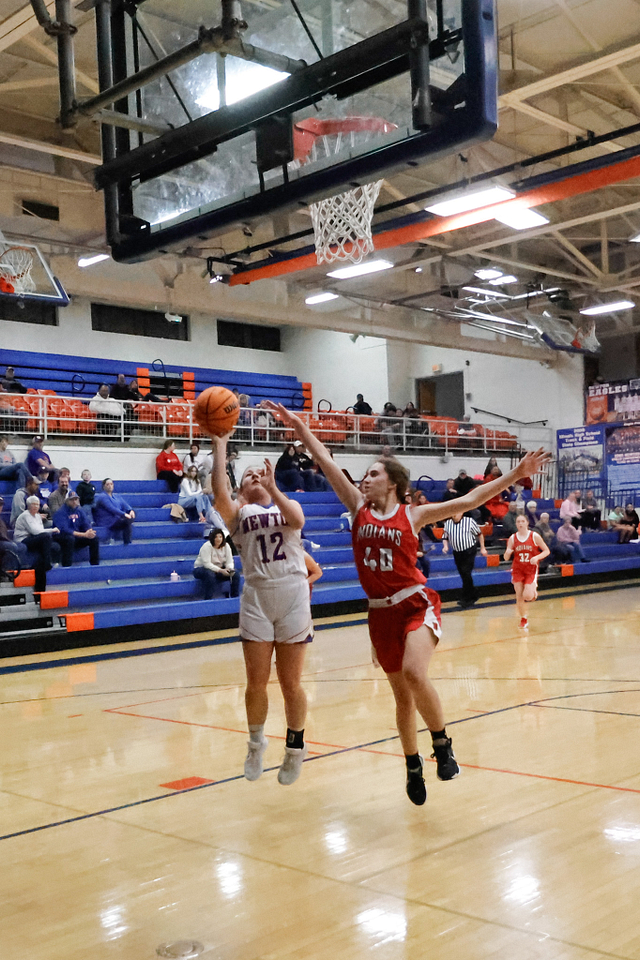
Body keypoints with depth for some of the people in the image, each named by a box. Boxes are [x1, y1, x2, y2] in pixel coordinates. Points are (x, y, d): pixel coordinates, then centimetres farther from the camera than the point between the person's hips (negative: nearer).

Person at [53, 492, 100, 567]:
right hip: (62, 539, -6)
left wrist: (90, 532, -25)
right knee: (70, 538, -38)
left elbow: (86, 525, 3)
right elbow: (64, 530, -26)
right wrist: (84, 535, -32)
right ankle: (66, 566, -35)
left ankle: (95, 565, -3)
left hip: (77, 539, 6)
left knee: (94, 538, -11)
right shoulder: (60, 512, -14)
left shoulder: (79, 512, 8)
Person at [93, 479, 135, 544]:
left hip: (118, 520, 8)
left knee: (131, 517, -15)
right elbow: (112, 509, -19)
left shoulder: (116, 496, 19)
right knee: (127, 520, -27)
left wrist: (131, 510, -15)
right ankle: (127, 542, -20)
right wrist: (124, 514, -28)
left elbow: (125, 505, 8)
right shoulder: (103, 497, -7)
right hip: (108, 523, -8)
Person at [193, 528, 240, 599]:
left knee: (235, 573, -15)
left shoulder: (226, 546, -4)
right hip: (201, 569, -6)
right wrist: (220, 570, -38)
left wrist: (229, 569, -27)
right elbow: (206, 564, -29)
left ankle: (235, 598, -5)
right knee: (210, 574, -40)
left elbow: (229, 562, -3)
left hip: (220, 569, 6)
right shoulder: (207, 546, -22)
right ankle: (208, 600, -32)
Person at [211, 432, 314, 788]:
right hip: (257, 598, 0)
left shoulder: (287, 505, 15)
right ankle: (256, 742, 25)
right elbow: (220, 495, -13)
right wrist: (220, 446, -11)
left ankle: (296, 746, 25)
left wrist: (272, 488, -15)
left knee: (291, 683, 4)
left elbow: (297, 521, -11)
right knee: (257, 681, -1)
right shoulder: (239, 512, 10)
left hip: (293, 595, 0)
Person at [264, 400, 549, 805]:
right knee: (402, 694, 12)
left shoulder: (413, 515, -4)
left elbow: (469, 501, -8)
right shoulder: (360, 509, 4)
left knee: (414, 674, -27)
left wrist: (514, 475, -14)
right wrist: (301, 428, -1)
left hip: (417, 604, -4)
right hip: (381, 612, 4)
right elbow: (328, 464, 1)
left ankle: (443, 745, -5)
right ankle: (413, 767, 30)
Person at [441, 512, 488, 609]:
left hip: (469, 551, -5)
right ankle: (474, 595, 25)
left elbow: (479, 534, 3)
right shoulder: (447, 523, 2)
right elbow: (445, 537, 13)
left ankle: (465, 599, -8)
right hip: (457, 553, 5)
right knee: (463, 576, 9)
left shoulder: (469, 521, -8)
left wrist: (482, 548, 5)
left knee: (466, 574, -13)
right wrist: (445, 546, -7)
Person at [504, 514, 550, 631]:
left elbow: (546, 551, -1)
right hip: (517, 570, 2)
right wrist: (507, 553, -22)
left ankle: (534, 591, 21)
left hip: (531, 570, -2)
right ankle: (523, 619, 20)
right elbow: (506, 558, 2)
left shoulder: (535, 536, -7)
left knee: (527, 596, -16)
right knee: (519, 597, 0)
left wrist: (537, 557, -19)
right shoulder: (512, 538, -1)